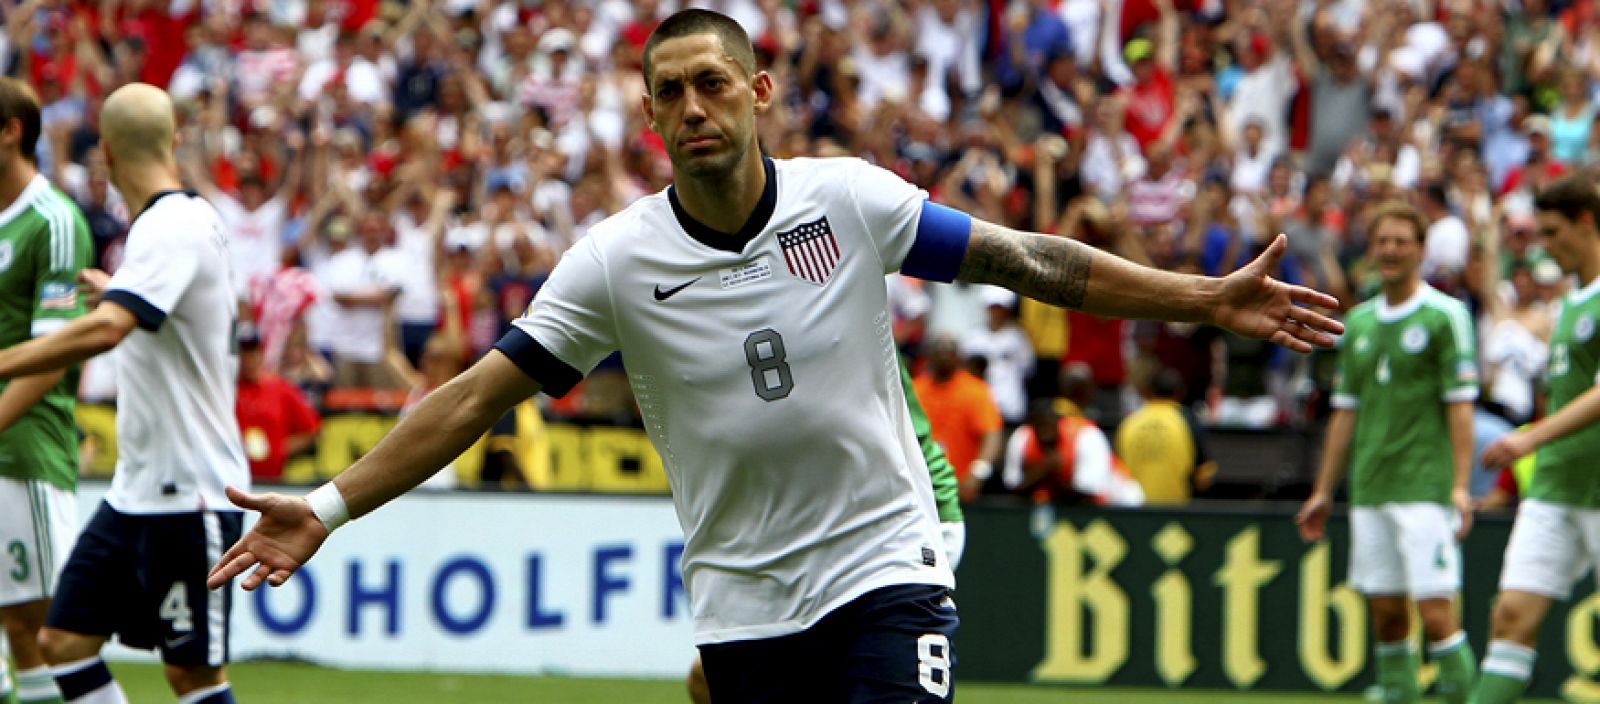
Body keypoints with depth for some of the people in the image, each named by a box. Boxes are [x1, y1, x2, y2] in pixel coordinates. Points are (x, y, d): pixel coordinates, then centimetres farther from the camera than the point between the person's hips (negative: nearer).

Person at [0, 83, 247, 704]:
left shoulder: (175, 226, -18)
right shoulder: (166, 223, 12)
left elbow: (105, 331, -34)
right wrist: (115, 290, 40)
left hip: (189, 494, -9)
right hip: (136, 489, 9)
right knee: (65, 640, 5)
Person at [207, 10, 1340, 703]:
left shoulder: (852, 200, -6)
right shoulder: (615, 263, -6)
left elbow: (1029, 262, 0)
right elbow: (480, 395, -5)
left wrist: (1207, 298, -3)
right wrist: (327, 509, -12)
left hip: (885, 565, -1)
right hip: (743, 605, 1)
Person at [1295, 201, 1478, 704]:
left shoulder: (1445, 314, -2)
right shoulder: (1358, 322, 15)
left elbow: (1460, 404, -7)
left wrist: (1461, 486, -15)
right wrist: (1323, 492, 17)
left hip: (1426, 488, -6)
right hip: (1370, 490, 6)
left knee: (1436, 614, -11)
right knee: (1385, 615, 5)